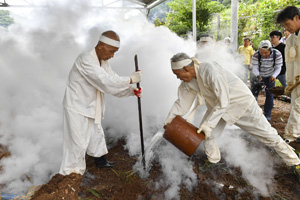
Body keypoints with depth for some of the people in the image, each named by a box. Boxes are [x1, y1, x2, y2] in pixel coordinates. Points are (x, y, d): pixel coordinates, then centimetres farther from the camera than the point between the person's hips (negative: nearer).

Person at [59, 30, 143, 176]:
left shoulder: (103, 62, 4)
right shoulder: (86, 59, -26)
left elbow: (114, 81, 2)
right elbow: (106, 82, -33)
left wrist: (131, 91, -14)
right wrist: (131, 79, -28)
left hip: (89, 107, 9)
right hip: (76, 108, -9)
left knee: (96, 134, 22)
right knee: (78, 143, -3)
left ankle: (100, 161, 43)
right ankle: (70, 174, 16)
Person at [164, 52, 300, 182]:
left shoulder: (210, 70, -34)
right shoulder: (188, 81, -9)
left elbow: (223, 101, -32)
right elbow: (182, 102, 2)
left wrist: (208, 124, -29)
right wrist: (169, 119, 0)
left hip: (242, 102, -6)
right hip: (217, 106, 7)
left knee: (268, 135, 2)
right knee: (203, 132, -1)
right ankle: (213, 161, 23)